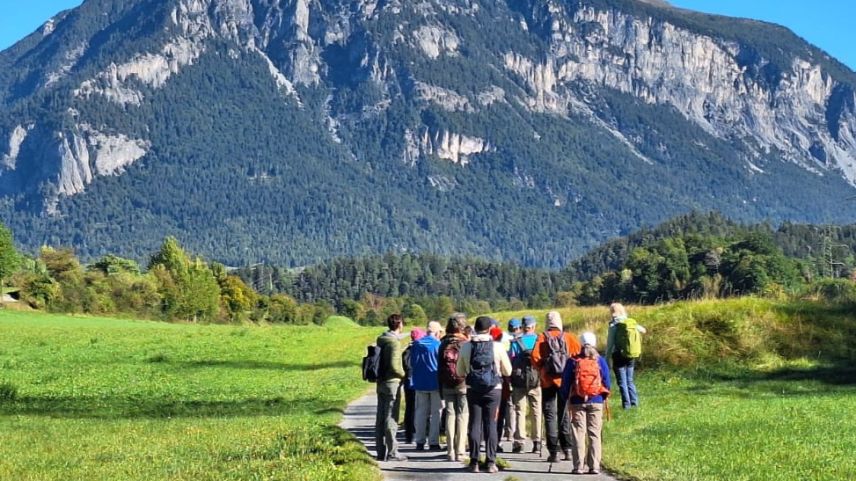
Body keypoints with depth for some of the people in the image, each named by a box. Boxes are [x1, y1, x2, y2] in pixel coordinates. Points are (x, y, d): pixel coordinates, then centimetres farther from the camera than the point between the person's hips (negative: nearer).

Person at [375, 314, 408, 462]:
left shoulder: (381, 340, 10)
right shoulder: (394, 342, -16)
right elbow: (394, 365, -21)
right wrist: (403, 375, -6)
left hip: (381, 382, 8)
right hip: (392, 382, -8)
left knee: (380, 418, 10)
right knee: (391, 418, -5)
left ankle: (381, 452, 15)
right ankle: (392, 452, -2)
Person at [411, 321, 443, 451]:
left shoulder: (417, 344, 0)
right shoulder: (438, 345, -11)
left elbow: (412, 362, 7)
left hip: (420, 383, 3)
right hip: (435, 382, -3)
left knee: (421, 412, 11)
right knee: (436, 413, 3)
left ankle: (420, 441, 11)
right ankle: (433, 442, 0)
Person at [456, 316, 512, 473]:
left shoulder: (466, 347, -4)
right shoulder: (497, 346, -8)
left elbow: (460, 372, 5)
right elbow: (508, 371, 1)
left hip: (473, 390, 1)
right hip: (493, 389, -1)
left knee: (475, 424, 7)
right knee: (491, 424, 4)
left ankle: (474, 462, 6)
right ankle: (491, 462, 2)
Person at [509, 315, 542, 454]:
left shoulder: (516, 343, -3)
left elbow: (510, 362, -5)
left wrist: (510, 380, 4)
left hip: (520, 382, -1)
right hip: (537, 382, 1)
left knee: (520, 411, 5)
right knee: (537, 411, 8)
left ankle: (519, 442, 1)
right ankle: (537, 442, 6)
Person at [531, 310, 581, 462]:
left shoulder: (542, 338, -4)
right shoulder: (568, 338, 0)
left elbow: (535, 357, -13)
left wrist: (542, 367, 6)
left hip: (548, 381, -2)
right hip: (565, 380, 2)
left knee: (550, 415, 3)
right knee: (564, 415, 14)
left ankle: (554, 452, -1)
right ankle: (567, 449, 12)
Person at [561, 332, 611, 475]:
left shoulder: (573, 362, -3)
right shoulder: (600, 361, 0)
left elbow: (566, 383, -1)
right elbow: (606, 381, 2)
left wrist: (566, 397, 11)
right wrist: (604, 397, 16)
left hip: (577, 402, -1)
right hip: (596, 402, 1)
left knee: (579, 434, 2)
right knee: (595, 434, 5)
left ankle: (579, 466, -1)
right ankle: (594, 466, 1)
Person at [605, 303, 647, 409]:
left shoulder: (613, 326, -11)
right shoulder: (631, 323, 3)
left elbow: (610, 344, -10)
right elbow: (643, 330, 19)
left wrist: (607, 358, -3)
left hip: (619, 357, -5)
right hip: (631, 356, 5)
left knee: (622, 382, 3)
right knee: (630, 380, 17)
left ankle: (626, 404, 2)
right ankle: (634, 402, 13)